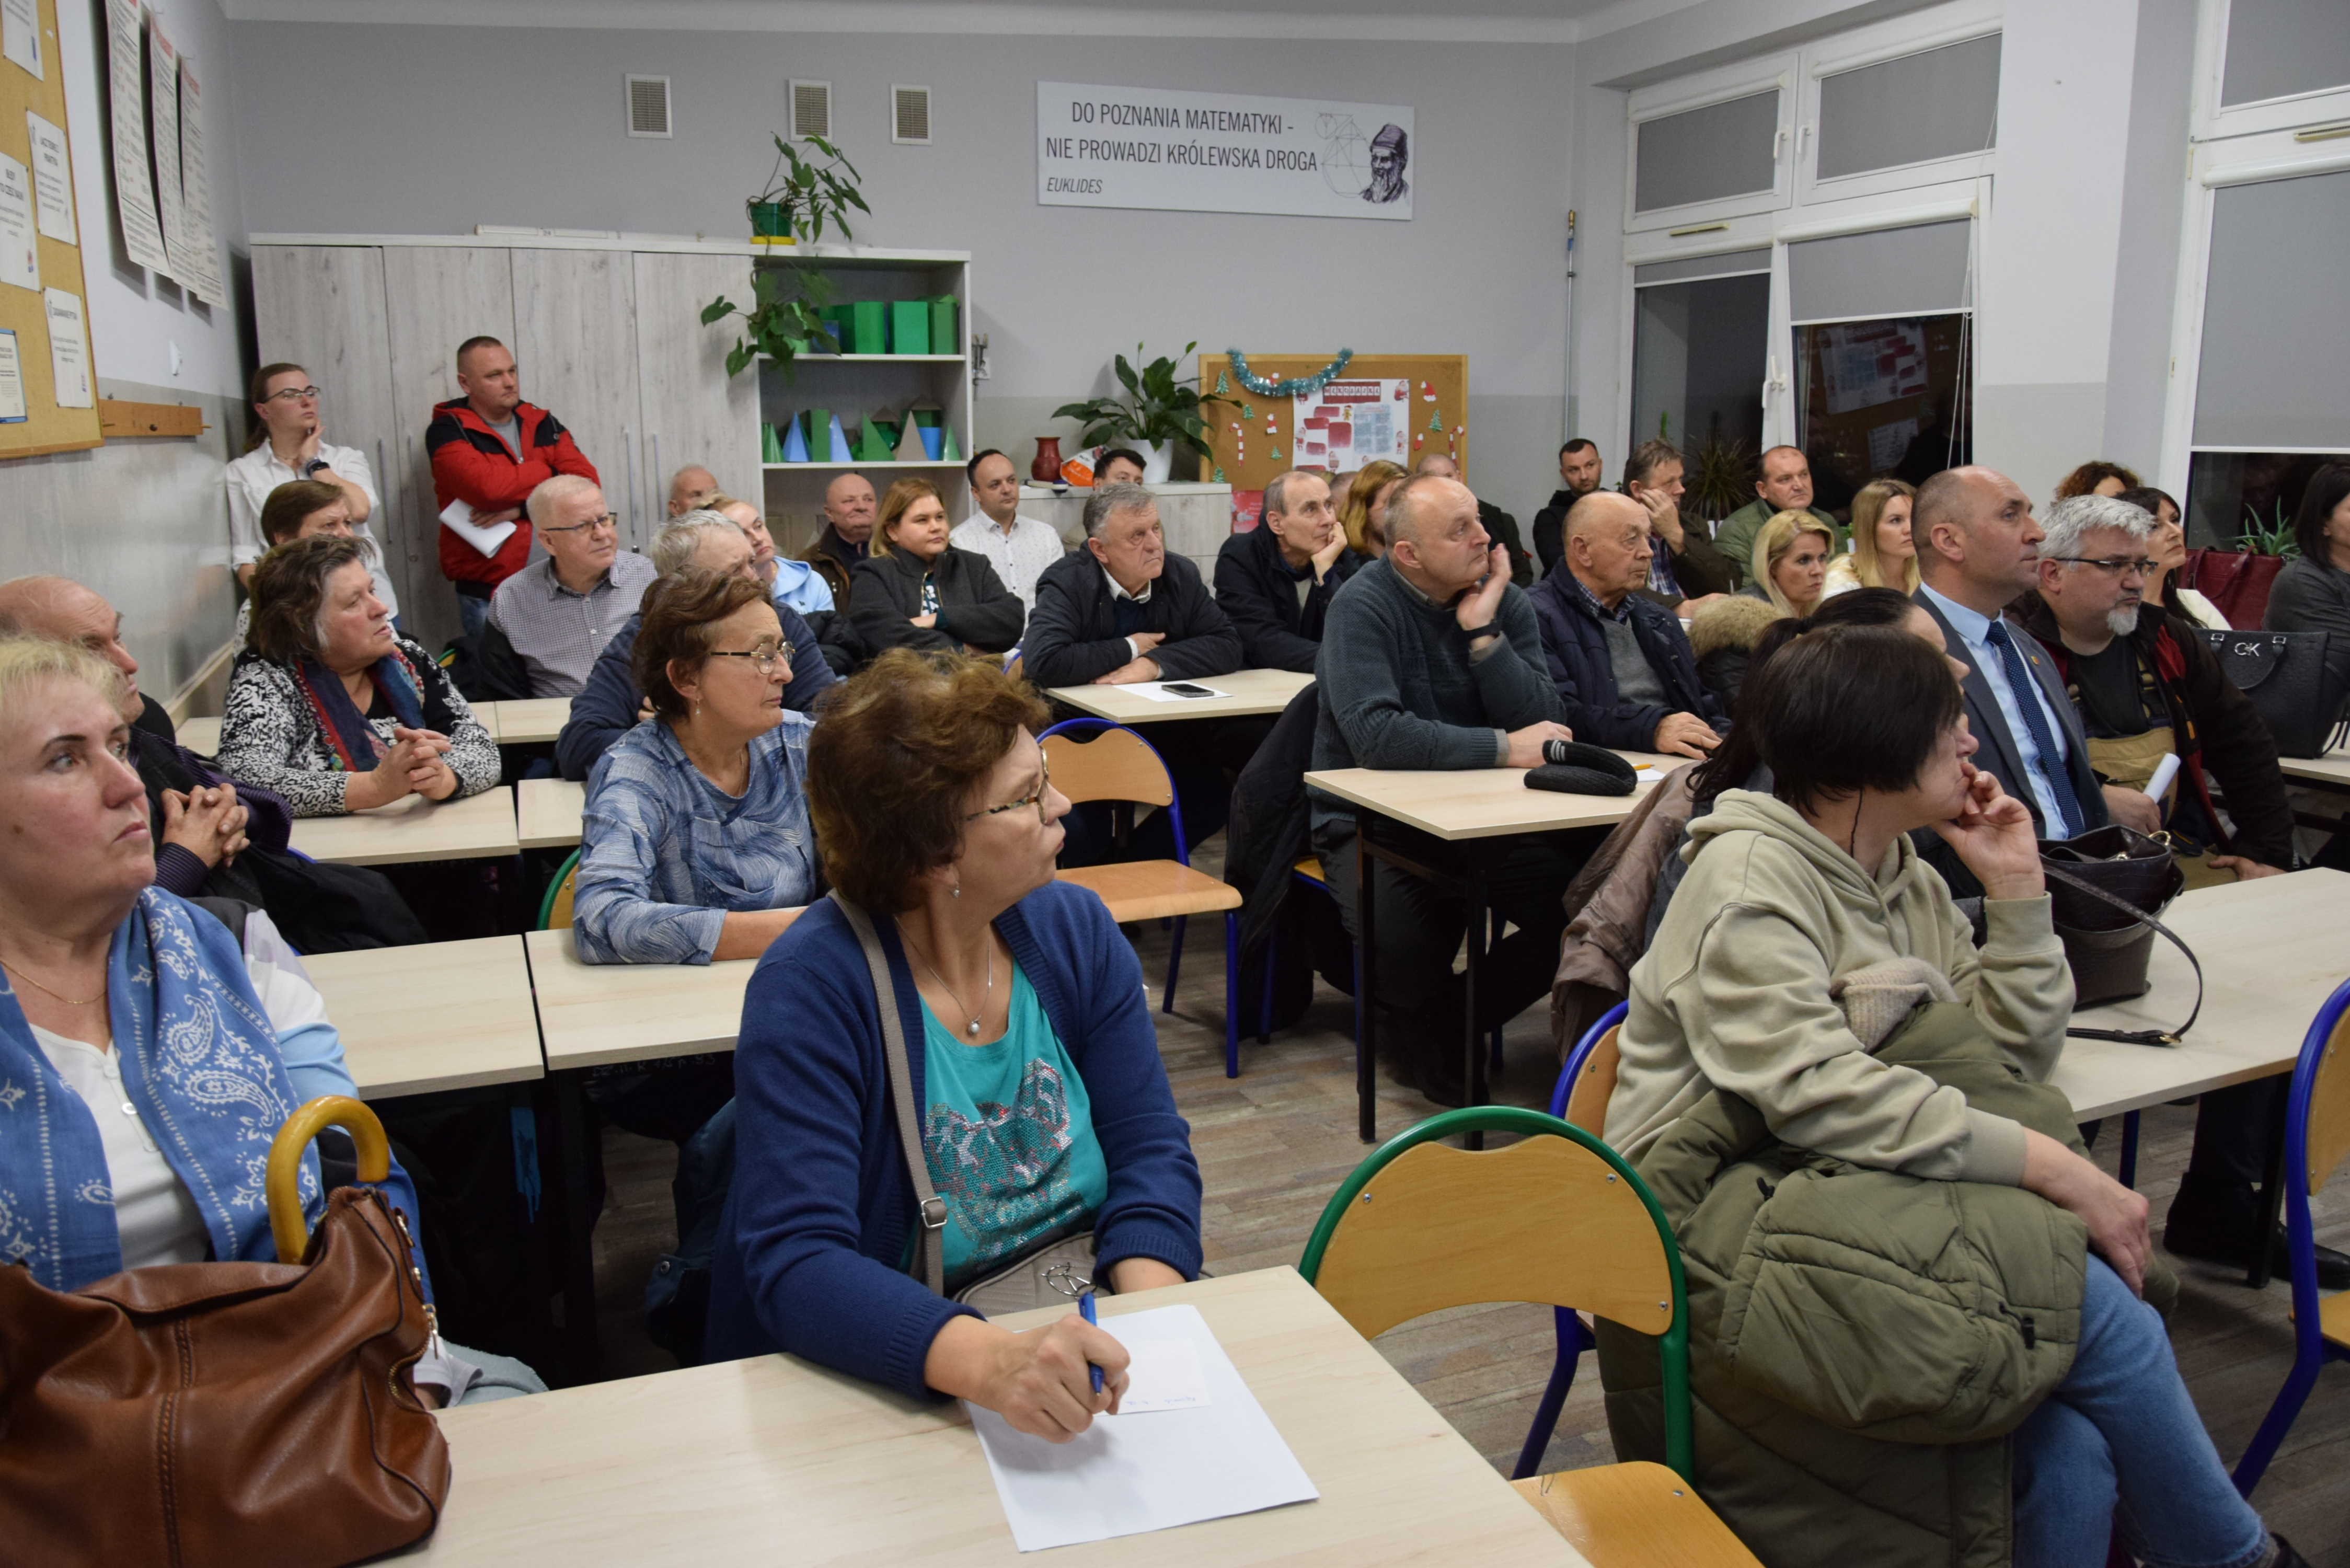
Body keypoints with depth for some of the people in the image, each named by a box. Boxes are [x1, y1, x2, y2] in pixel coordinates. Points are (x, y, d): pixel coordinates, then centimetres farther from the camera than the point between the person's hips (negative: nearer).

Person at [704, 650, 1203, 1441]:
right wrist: (987, 1360, -43)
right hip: (883, 1373, -4)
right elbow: (796, 1263, -25)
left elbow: (1150, 1147, -1)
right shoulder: (810, 990, -18)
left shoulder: (1075, 929, -1)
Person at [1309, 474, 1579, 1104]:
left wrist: (1483, 632, -18)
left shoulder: (1507, 602, 2)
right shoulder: (1364, 605, -14)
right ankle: (1444, 1026, 9)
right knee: (1403, 944, -32)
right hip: (1370, 819, -4)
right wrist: (1503, 747, -24)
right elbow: (1376, 736, -28)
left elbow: (1544, 727, -9)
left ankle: (1438, 1041, 4)